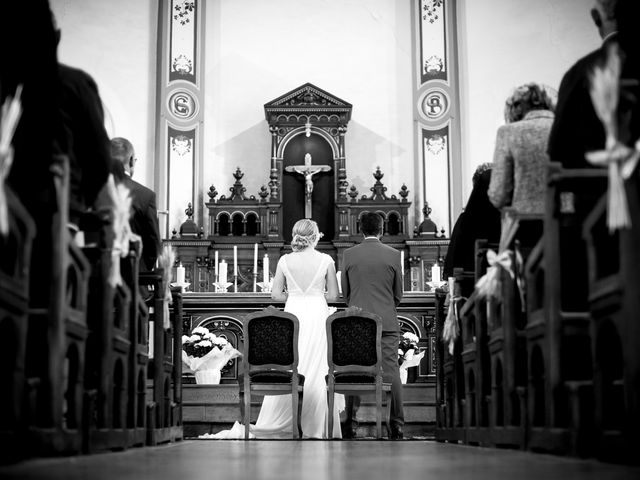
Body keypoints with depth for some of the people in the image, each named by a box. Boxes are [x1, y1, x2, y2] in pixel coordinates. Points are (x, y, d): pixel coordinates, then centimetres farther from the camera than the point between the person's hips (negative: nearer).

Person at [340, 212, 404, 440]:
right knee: (391, 372, 0)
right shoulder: (393, 254, 0)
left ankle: (351, 425, 5)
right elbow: (398, 294, 6)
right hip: (387, 322, -1)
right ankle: (396, 426, 0)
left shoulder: (348, 254, 1)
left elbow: (344, 291, 8)